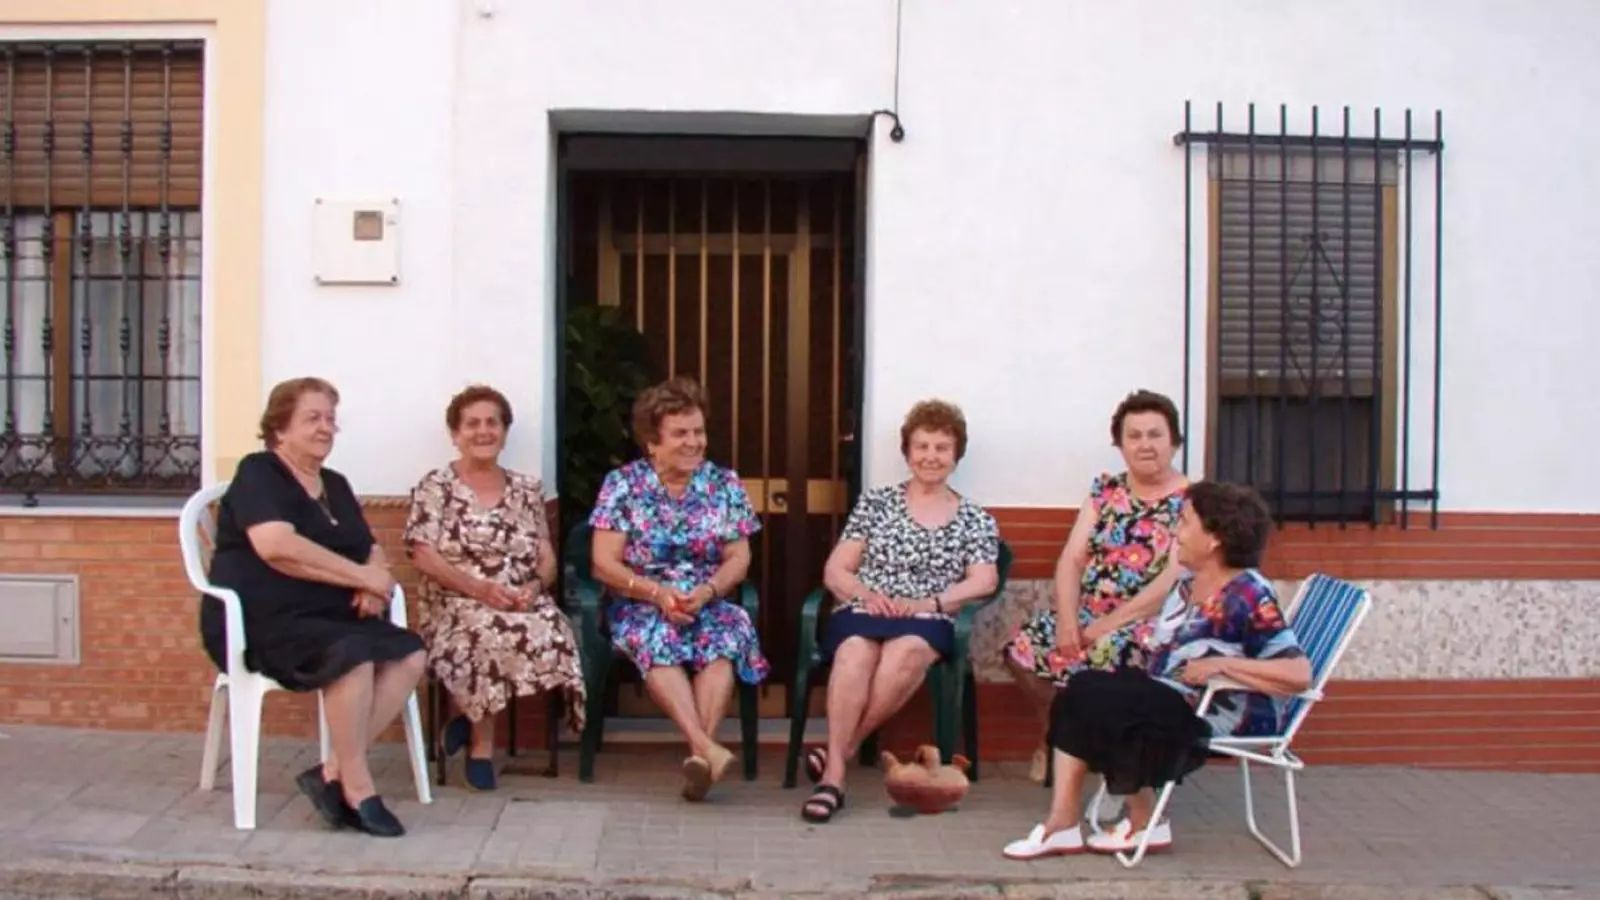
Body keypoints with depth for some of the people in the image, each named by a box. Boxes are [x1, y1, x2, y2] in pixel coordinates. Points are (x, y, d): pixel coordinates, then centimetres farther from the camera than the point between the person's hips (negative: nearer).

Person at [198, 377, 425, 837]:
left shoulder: (335, 485, 20)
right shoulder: (257, 473, -4)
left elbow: (372, 551, 19)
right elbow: (277, 547, -21)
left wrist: (373, 583, -7)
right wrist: (362, 577, -17)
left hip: (329, 618, 8)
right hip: (261, 622, -8)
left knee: (409, 654, -18)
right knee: (353, 656, -34)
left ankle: (332, 773, -18)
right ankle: (356, 788, -21)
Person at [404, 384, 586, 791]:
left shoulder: (527, 489, 17)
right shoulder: (434, 487, 4)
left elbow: (547, 558, 12)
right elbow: (424, 557, -6)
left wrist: (535, 587, -12)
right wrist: (481, 589, -20)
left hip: (524, 604, 4)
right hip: (456, 607, -3)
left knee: (552, 635, -32)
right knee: (492, 633, -38)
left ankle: (471, 717, -8)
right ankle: (482, 742, -12)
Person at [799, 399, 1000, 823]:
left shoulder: (975, 519, 17)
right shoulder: (875, 502, 15)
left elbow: (983, 582, 4)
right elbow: (834, 571, 11)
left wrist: (927, 603, -12)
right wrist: (867, 594, -11)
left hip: (927, 623, 0)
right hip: (861, 614, 0)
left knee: (906, 652, -37)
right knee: (855, 654, -37)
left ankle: (839, 749, -26)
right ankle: (835, 771, -38)